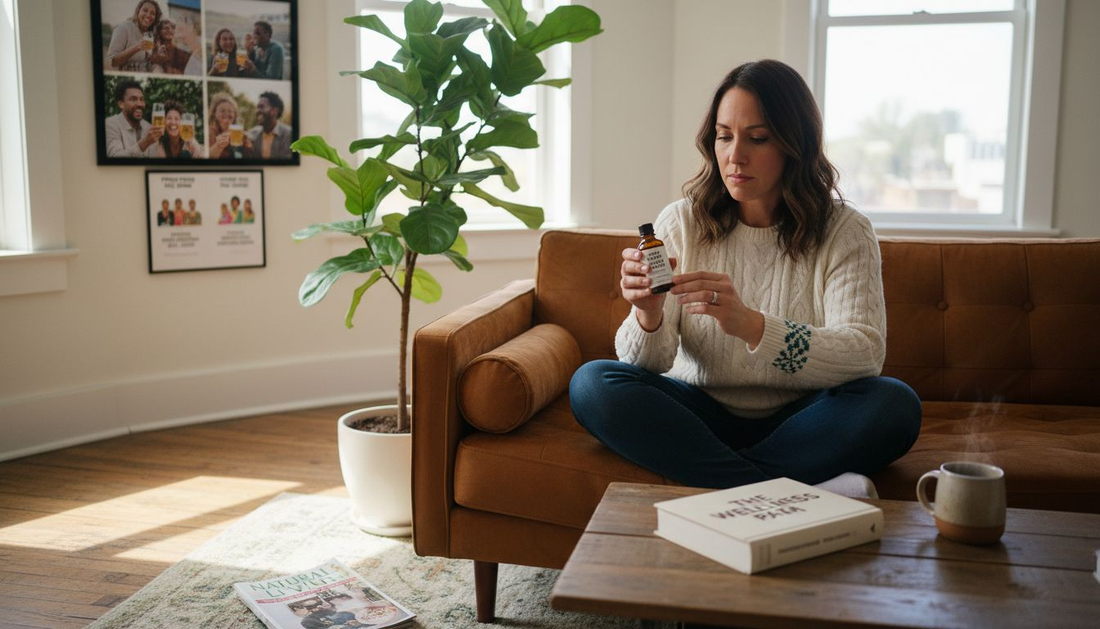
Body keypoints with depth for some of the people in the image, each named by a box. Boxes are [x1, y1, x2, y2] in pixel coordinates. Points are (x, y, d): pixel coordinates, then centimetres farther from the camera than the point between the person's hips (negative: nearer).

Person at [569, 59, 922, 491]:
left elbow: (865, 353, -20)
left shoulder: (844, 232, -5)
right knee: (591, 383, -24)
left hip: (794, 421, -1)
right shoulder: (680, 223, -2)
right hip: (698, 414, 2)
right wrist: (648, 316, -32)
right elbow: (648, 364, -7)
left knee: (895, 404, -29)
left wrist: (751, 324, -35)